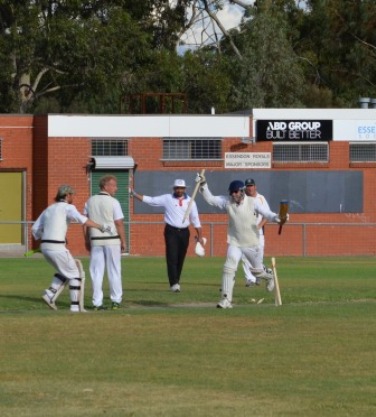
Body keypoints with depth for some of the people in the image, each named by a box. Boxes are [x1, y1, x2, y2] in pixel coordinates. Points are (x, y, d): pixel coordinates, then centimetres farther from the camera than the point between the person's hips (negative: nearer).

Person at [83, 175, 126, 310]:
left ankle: (97, 302, 1)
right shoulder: (113, 202, -9)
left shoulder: (90, 201, 6)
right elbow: (119, 224, -11)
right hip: (112, 239, -4)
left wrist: (86, 240, 15)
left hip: (95, 240, 4)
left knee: (96, 272, 5)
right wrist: (123, 242, -3)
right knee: (114, 271, 7)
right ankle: (116, 301, 9)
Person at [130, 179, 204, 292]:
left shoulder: (190, 201, 5)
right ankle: (174, 283, -16)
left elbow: (195, 219, 6)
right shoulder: (167, 199, 0)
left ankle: (176, 282, 18)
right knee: (172, 258, -12)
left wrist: (200, 236, 3)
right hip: (171, 232, -2)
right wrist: (134, 194, -10)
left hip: (184, 232, 2)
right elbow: (150, 200, -1)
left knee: (180, 259, 6)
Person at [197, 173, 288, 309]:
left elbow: (267, 213, -20)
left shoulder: (252, 202, -14)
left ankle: (269, 277, 51)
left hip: (251, 244, -1)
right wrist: (203, 185, -26)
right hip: (235, 243, 1)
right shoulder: (227, 201, -8)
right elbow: (210, 199, -11)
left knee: (257, 271, 15)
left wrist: (276, 218, -41)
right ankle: (226, 300, -17)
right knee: (229, 268, -18)